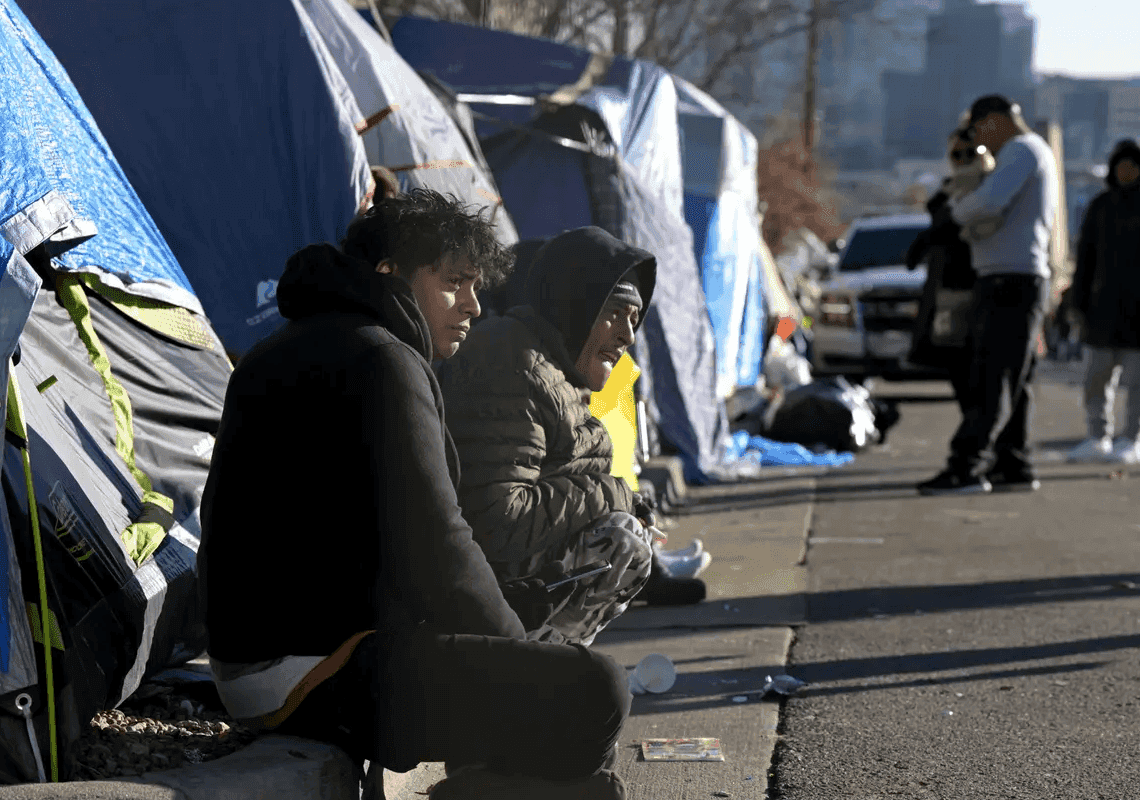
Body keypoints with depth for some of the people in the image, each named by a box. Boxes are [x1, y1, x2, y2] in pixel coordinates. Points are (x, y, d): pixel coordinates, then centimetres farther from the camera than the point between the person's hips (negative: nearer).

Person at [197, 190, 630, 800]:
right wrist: (515, 652, -3)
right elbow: (430, 546, -18)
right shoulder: (382, 362, -12)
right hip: (316, 675, -10)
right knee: (594, 691, -18)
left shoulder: (274, 355, 19)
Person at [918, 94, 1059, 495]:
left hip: (1011, 281, -10)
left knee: (993, 380, -12)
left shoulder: (1022, 150, -9)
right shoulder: (1032, 154, 23)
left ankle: (966, 468, -15)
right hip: (1012, 282, 10)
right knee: (1007, 382, 10)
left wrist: (959, 210, -5)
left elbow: (989, 203, -24)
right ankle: (1013, 466, 11)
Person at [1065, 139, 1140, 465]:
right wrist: (1078, 301, 6)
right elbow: (1086, 256, 12)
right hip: (1106, 303, 4)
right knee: (1098, 375, 5)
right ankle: (1098, 440, 14)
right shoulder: (1101, 206, 11)